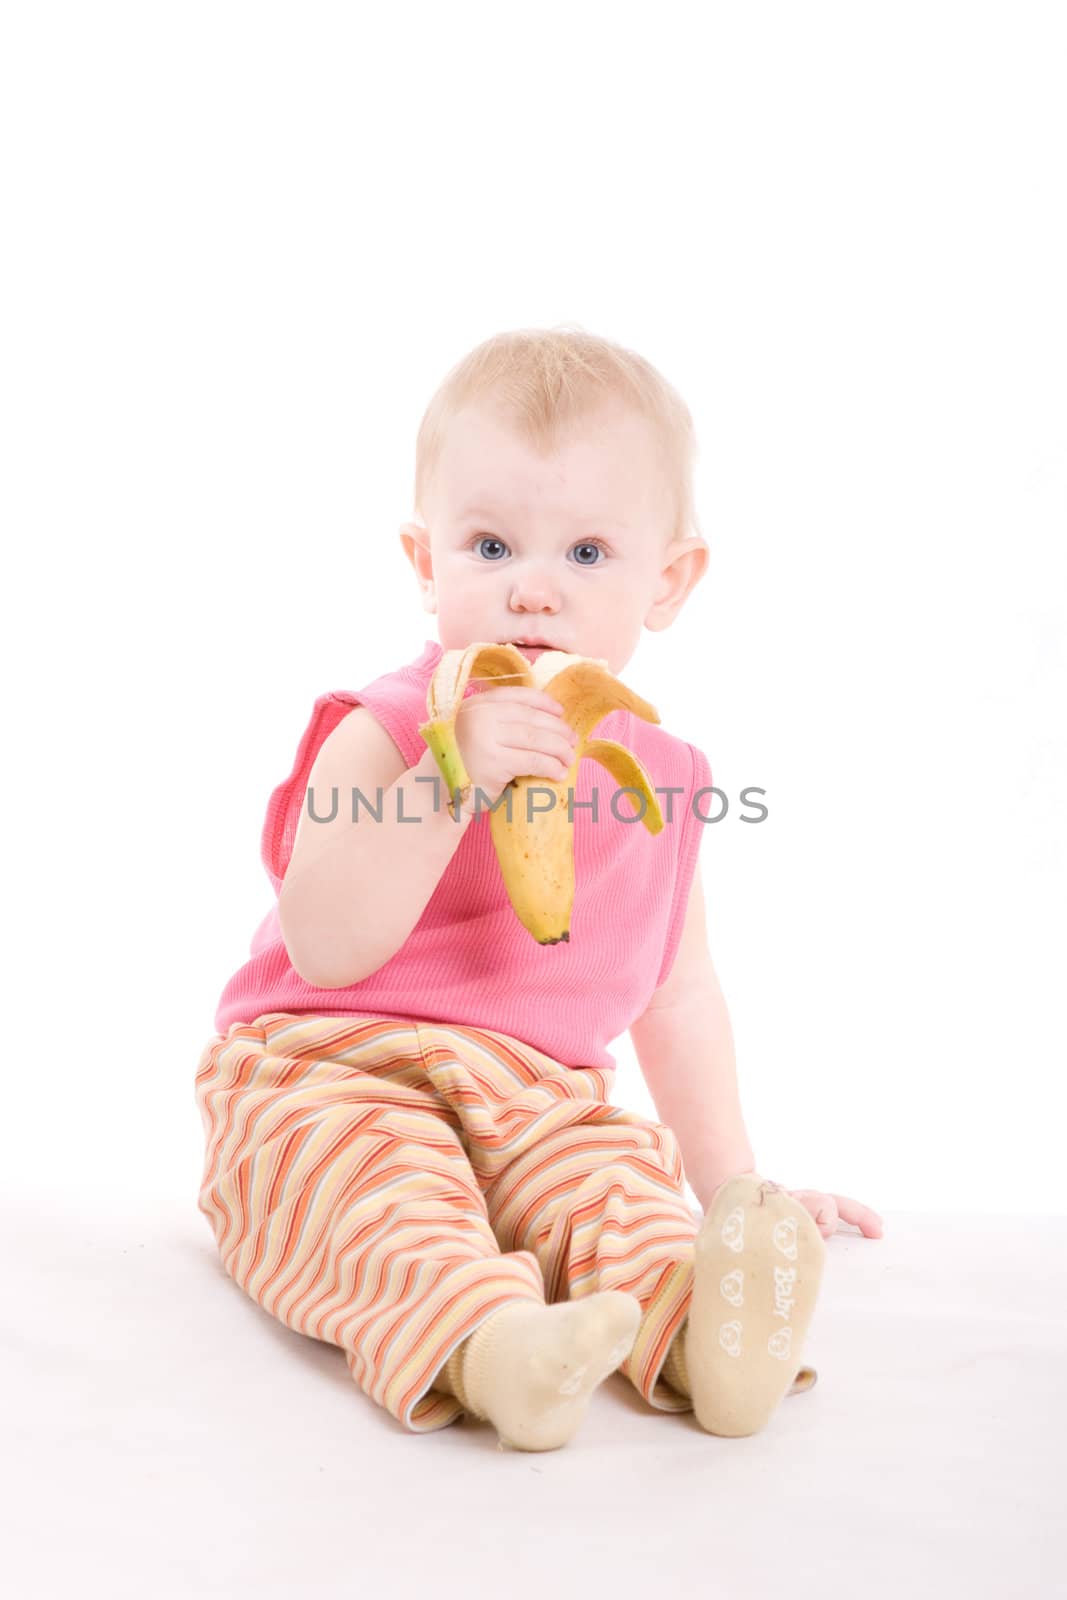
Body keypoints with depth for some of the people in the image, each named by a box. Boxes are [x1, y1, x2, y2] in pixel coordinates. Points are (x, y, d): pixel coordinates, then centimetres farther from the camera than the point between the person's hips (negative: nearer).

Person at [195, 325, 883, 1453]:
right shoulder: (383, 733, -8)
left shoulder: (657, 776, 8)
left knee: (622, 1180, -26)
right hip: (334, 1074, -3)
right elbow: (324, 949, -23)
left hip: (542, 1103, 4)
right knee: (368, 1179, -34)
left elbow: (676, 992, 19)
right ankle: (478, 1338, -54)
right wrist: (450, 778, -32)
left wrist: (732, 1180, 17)